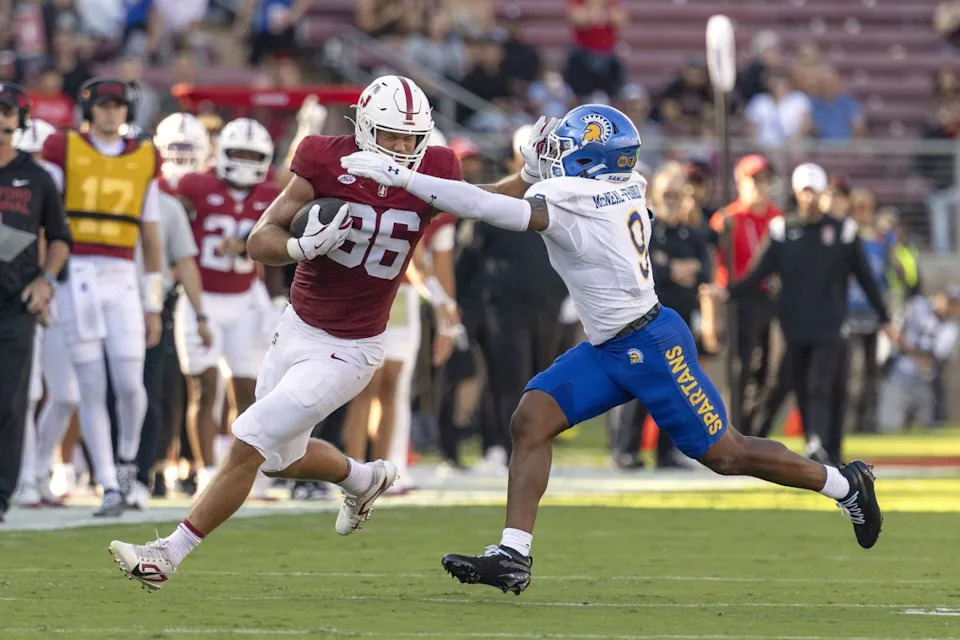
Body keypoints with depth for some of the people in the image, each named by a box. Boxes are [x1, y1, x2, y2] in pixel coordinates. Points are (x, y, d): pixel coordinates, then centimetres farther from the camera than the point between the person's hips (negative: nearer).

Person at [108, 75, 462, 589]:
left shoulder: (432, 175, -12)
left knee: (248, 445, -9)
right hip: (296, 330, 3)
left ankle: (169, 554, 0)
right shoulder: (326, 162, -14)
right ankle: (363, 478, 52)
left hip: (348, 351, -3)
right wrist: (302, 247, -31)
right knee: (282, 458, 20)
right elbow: (259, 242, -12)